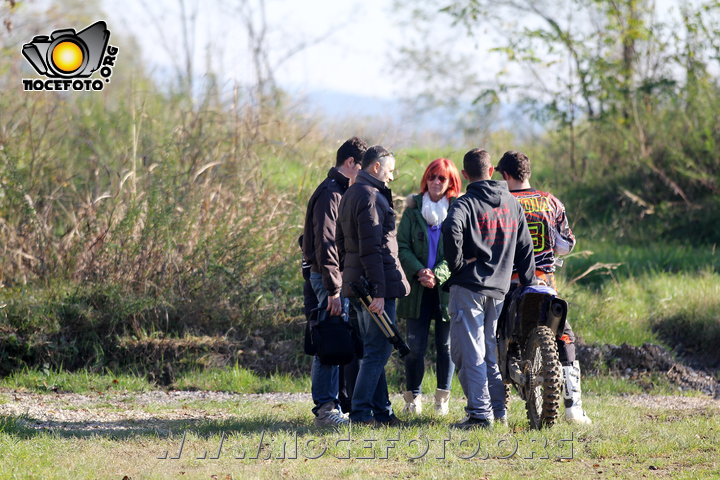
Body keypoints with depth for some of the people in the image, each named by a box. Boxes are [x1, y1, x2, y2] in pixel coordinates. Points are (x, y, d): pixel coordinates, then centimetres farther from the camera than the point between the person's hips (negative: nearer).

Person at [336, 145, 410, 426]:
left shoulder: (350, 195, 18)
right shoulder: (370, 196, -14)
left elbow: (341, 242, 22)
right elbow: (371, 248, -20)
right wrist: (378, 291, -21)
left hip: (355, 284, 10)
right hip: (376, 283, -10)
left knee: (373, 350, 14)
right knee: (378, 350, -7)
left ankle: (381, 411, 17)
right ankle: (360, 412, -8)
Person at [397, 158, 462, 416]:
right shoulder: (413, 209, 7)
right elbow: (402, 246, 2)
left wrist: (438, 275, -18)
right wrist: (419, 271, -14)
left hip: (446, 287, -1)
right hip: (418, 288, 1)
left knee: (445, 344, 4)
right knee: (416, 346, -1)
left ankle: (442, 398, 16)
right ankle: (413, 398, 10)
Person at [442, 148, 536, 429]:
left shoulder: (465, 204, -7)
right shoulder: (512, 203, 12)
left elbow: (451, 229, -30)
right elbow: (525, 247, 15)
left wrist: (456, 264, -15)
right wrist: (528, 285, 20)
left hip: (468, 287, -6)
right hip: (500, 289, 6)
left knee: (469, 354, -4)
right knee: (492, 353, 16)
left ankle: (480, 414, -8)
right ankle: (499, 411, 17)